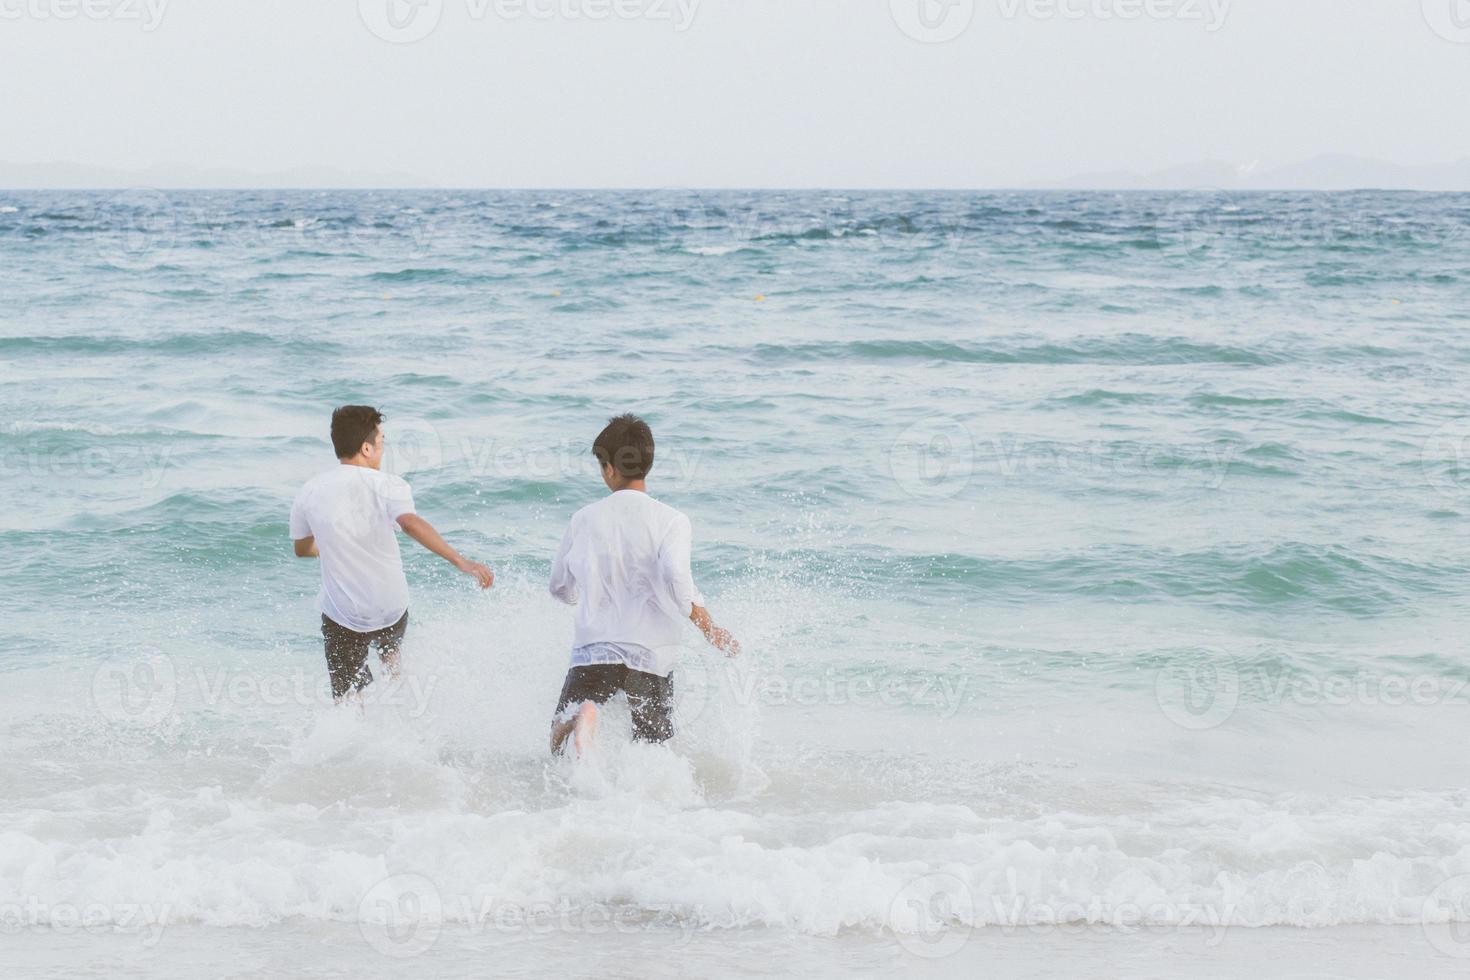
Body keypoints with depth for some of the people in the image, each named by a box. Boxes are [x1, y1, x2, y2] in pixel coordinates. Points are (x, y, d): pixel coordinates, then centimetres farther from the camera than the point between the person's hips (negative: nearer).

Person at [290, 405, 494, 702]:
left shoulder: (308, 493, -2)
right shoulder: (386, 485, -11)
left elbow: (302, 549, 13)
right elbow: (411, 523, -30)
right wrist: (460, 561, -38)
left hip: (342, 616, 0)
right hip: (392, 609, 1)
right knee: (391, 654, 35)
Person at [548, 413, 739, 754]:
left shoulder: (584, 519, 5)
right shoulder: (670, 520, -4)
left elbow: (561, 588, 16)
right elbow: (674, 577, -21)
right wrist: (709, 628, -8)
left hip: (593, 650, 1)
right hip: (651, 656, 0)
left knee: (558, 749, 7)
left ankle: (580, 719, -26)